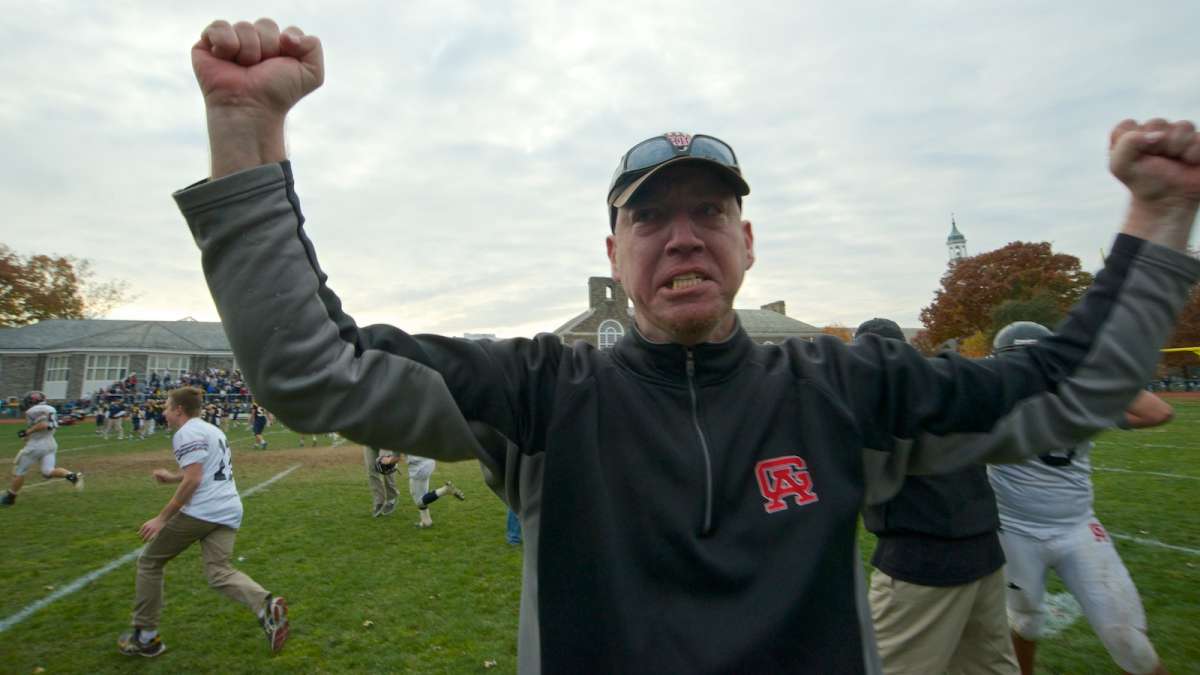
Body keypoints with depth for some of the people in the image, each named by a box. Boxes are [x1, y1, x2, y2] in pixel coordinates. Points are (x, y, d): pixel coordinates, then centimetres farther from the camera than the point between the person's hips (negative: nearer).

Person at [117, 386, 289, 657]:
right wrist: (173, 477, 36)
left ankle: (146, 637, 19)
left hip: (200, 511, -8)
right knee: (219, 573, 0)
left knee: (149, 561, 13)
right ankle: (266, 604, -26)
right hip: (230, 512, 8)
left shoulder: (186, 433, -7)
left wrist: (162, 518, -12)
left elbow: (193, 481, -16)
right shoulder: (211, 429, 22)